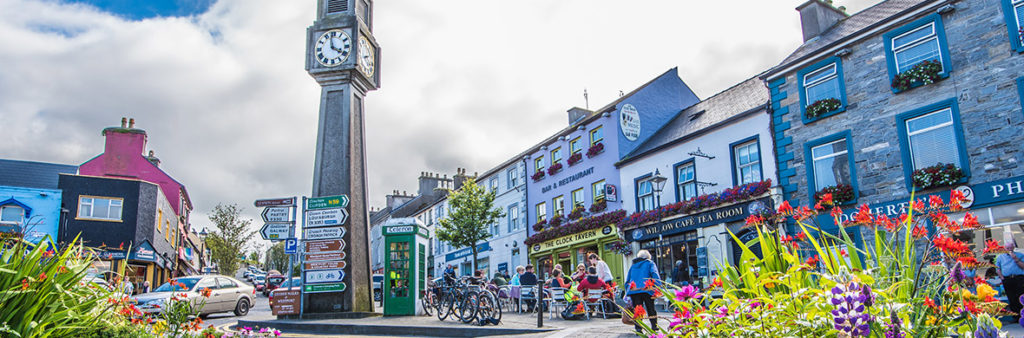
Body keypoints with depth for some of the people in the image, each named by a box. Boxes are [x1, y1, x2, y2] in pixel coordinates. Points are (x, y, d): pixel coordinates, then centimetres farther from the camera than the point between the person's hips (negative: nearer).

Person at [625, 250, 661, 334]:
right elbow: (655, 274, -4)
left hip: (633, 290, 3)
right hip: (646, 289, -2)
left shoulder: (633, 266, 26)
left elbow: (627, 281, 24)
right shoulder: (649, 263, 14)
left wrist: (628, 292, 25)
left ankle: (638, 328, -6)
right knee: (651, 309, 11)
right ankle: (654, 326, 13)